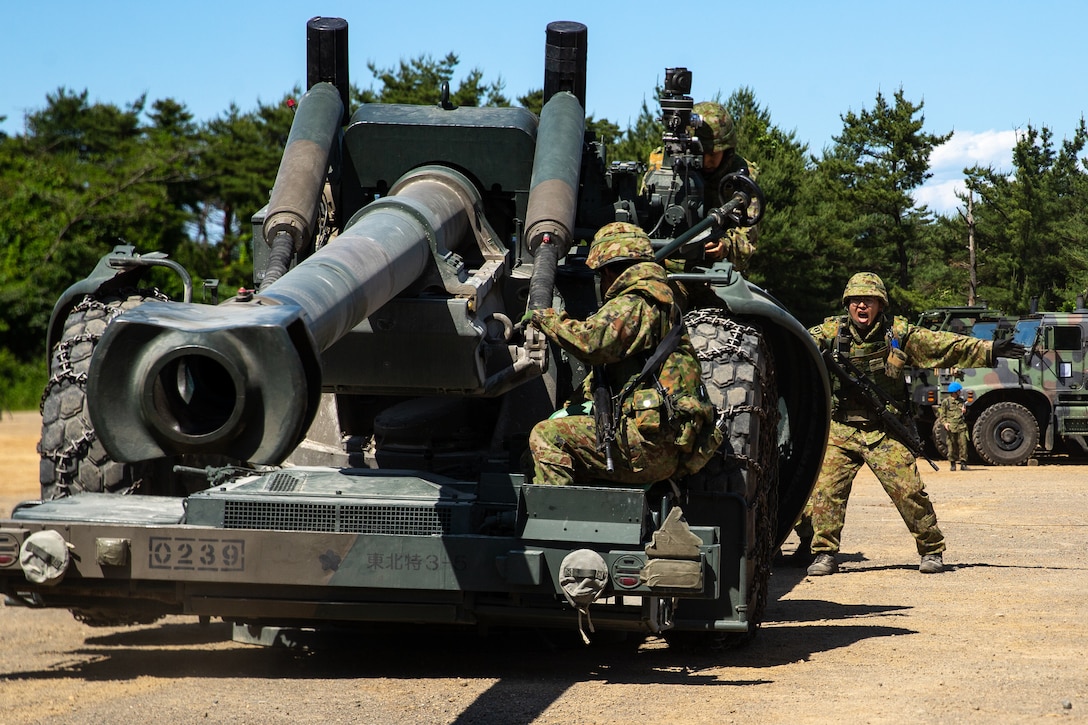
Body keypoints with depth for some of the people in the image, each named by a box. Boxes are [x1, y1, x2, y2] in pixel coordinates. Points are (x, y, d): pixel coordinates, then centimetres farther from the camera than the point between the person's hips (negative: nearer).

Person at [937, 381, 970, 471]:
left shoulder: (961, 401, 16)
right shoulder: (945, 401, 2)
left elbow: (965, 414, 27)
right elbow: (942, 414, 1)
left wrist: (964, 412, 4)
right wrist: (945, 423, -14)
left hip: (961, 426, 3)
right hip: (951, 427, -3)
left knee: (963, 444, -5)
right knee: (952, 446, 0)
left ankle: (963, 463, -2)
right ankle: (953, 464, 8)